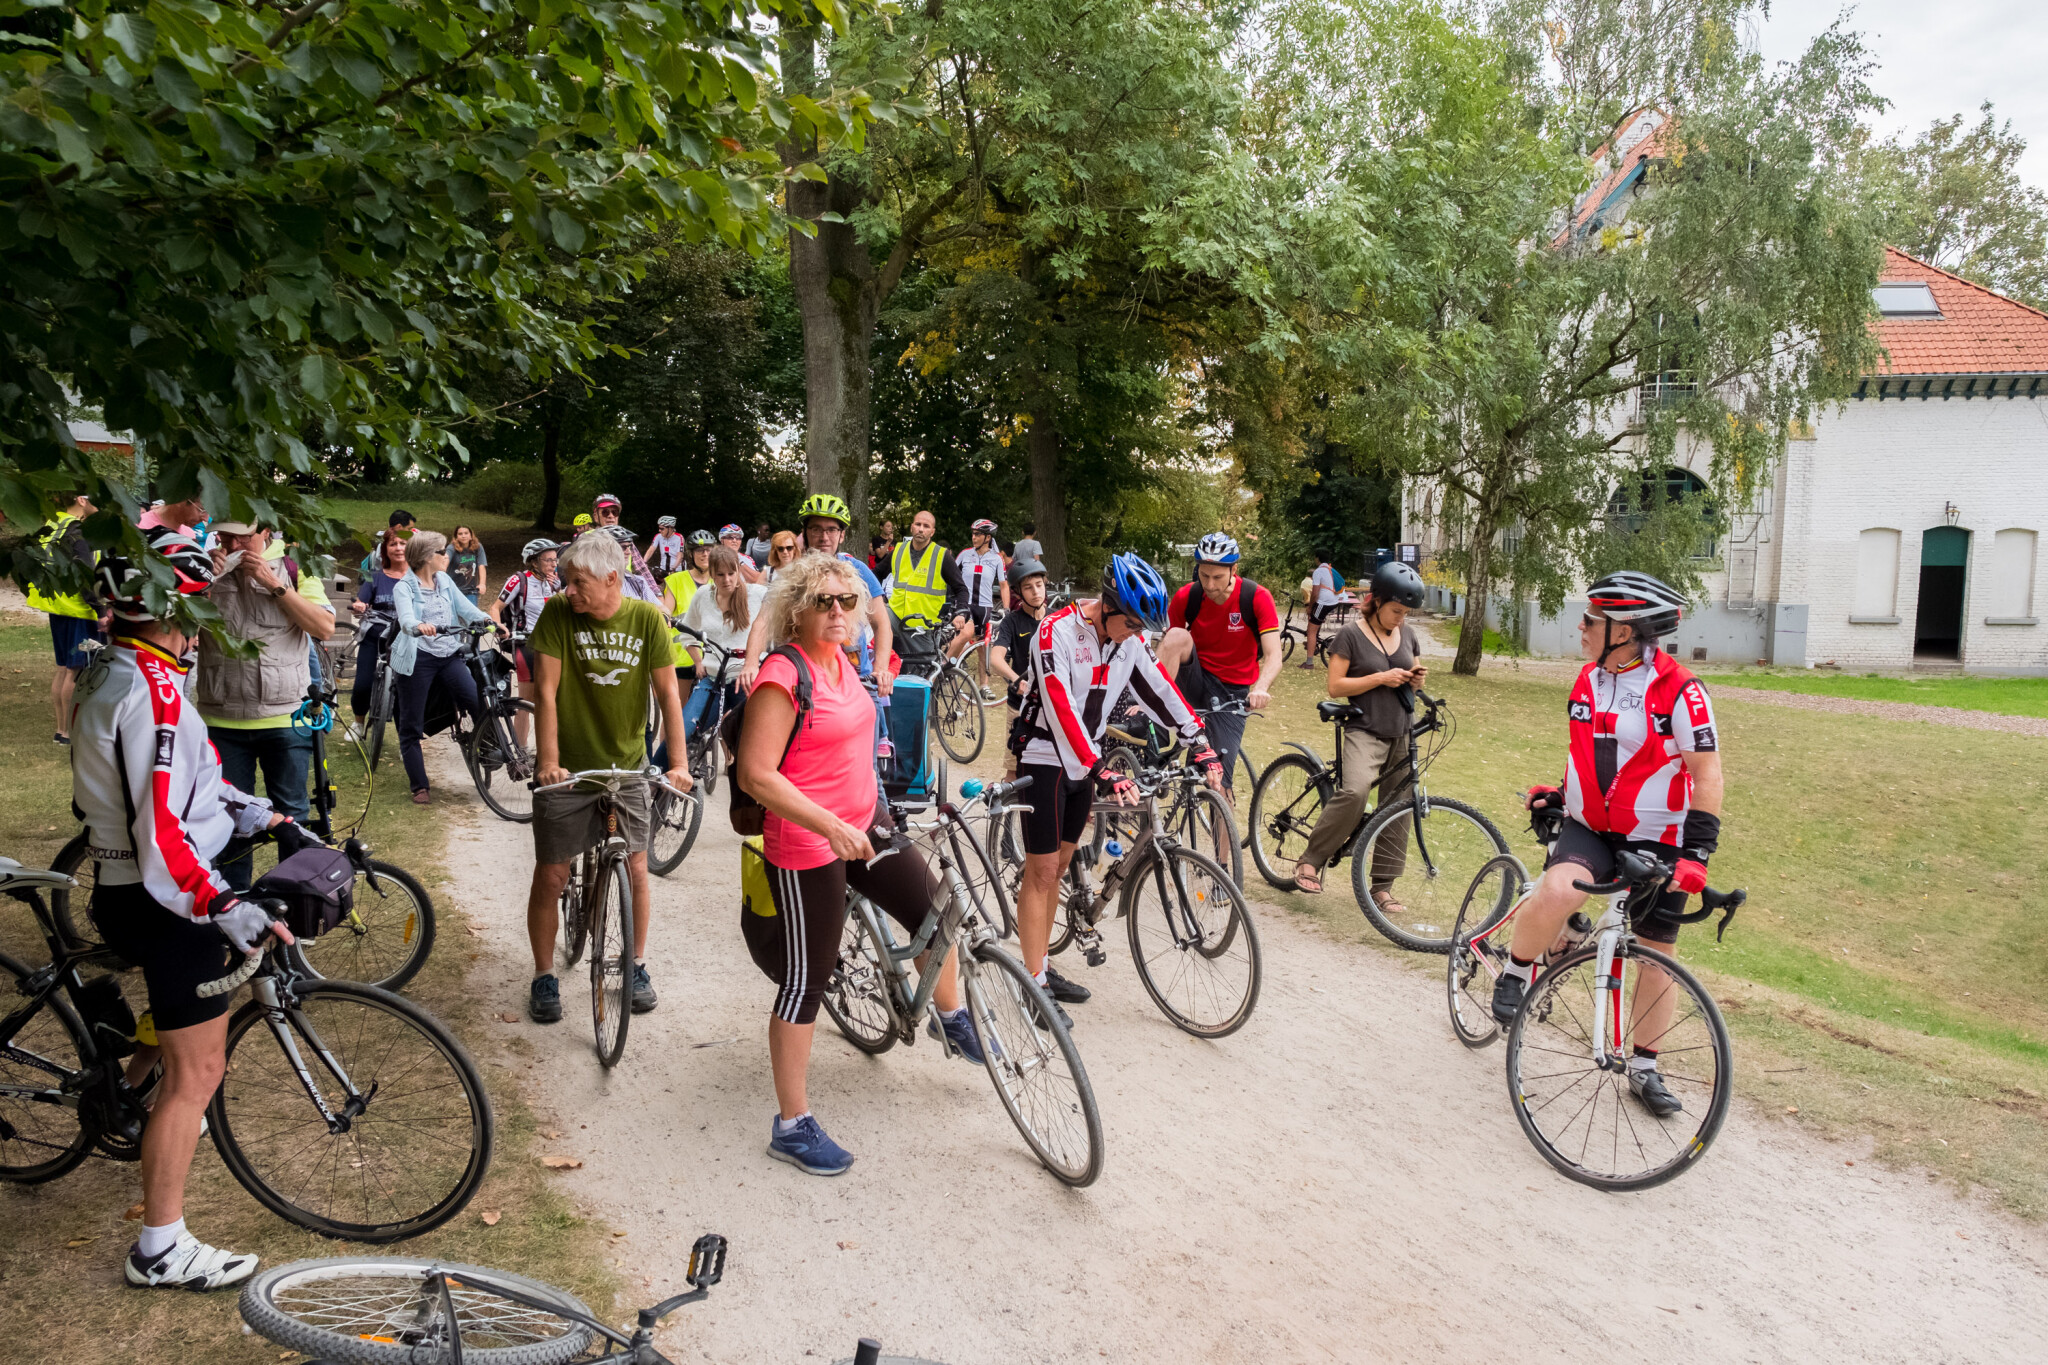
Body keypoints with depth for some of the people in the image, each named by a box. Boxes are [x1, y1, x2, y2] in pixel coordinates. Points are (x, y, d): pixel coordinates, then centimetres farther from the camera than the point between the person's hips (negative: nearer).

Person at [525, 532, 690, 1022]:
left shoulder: (647, 619, -8)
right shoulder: (558, 613, -9)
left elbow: (667, 692, -7)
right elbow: (547, 692, -12)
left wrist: (678, 763, -15)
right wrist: (548, 761, -20)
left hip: (626, 767, 1)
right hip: (568, 769, -1)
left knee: (636, 870, 6)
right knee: (550, 875, 3)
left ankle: (636, 965, 26)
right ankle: (544, 977, 21)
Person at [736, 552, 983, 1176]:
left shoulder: (840, 662, 6)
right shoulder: (783, 676, -20)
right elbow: (756, 775, -24)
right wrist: (831, 826, -28)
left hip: (863, 825, 8)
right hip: (806, 845, -8)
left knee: (936, 914, 15)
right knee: (807, 980, 1)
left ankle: (949, 1016, 44)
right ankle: (792, 1125, 14)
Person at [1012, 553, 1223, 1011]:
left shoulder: (1128, 637, 0)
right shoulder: (1057, 632, -22)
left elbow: (1158, 688, 4)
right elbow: (1061, 708, -30)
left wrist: (1201, 746, -3)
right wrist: (1102, 772, -37)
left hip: (1084, 762, 7)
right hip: (1045, 759, -7)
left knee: (1057, 866, 14)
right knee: (1042, 869, -4)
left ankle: (1040, 965, 25)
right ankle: (1034, 984, 2)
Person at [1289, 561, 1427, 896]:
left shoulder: (1407, 633, 11)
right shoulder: (1351, 634, -6)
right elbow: (1335, 686, -9)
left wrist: (1416, 678, -2)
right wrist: (1380, 678, -17)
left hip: (1402, 733, 6)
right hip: (1365, 731, -6)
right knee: (1355, 791, -30)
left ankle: (1382, 887, 15)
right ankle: (1309, 862, -17)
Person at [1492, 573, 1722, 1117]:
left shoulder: (1678, 690, -14)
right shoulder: (1589, 679, 4)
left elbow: (1707, 773, -14)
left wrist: (1696, 851, -21)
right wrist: (1561, 793, 13)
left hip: (1658, 842, -3)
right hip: (1589, 829, 3)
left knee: (1655, 958, 8)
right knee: (1556, 893, -30)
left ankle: (1645, 1069, 25)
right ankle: (1515, 973, -4)